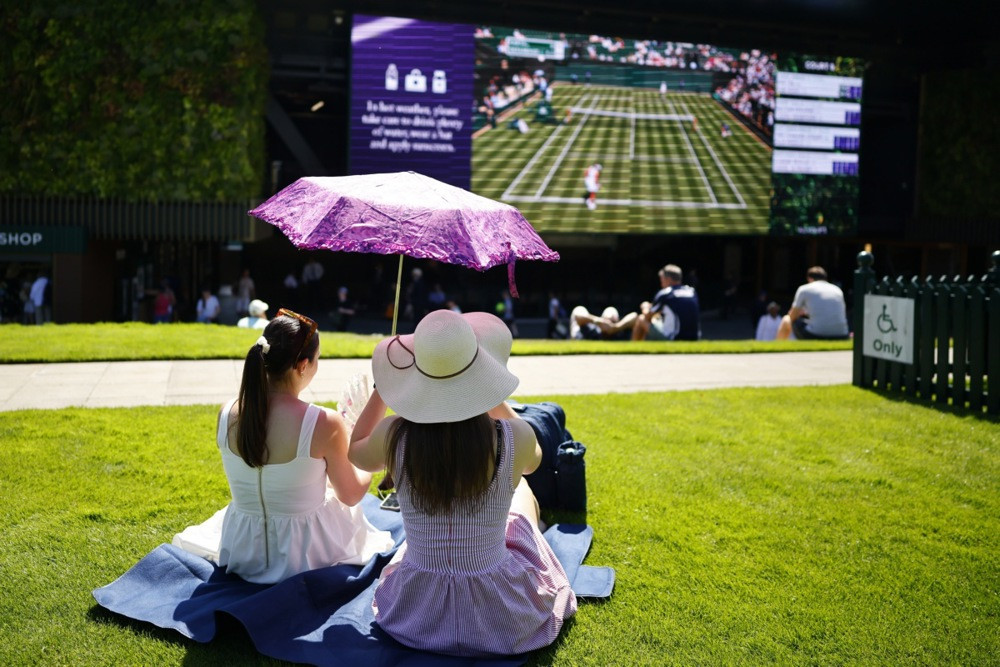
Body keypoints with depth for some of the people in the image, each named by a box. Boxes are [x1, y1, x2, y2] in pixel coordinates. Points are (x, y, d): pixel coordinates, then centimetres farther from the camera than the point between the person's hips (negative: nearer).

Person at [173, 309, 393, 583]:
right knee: (347, 509, 31)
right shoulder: (325, 424, -27)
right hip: (305, 554, -3)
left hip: (240, 553, 4)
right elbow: (351, 495, -9)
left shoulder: (227, 414, -13)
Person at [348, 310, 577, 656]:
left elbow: (356, 451, 8)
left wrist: (382, 387, 11)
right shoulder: (515, 438, -21)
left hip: (415, 615, 1)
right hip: (501, 616, -1)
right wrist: (492, 398, 12)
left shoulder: (394, 437, -19)